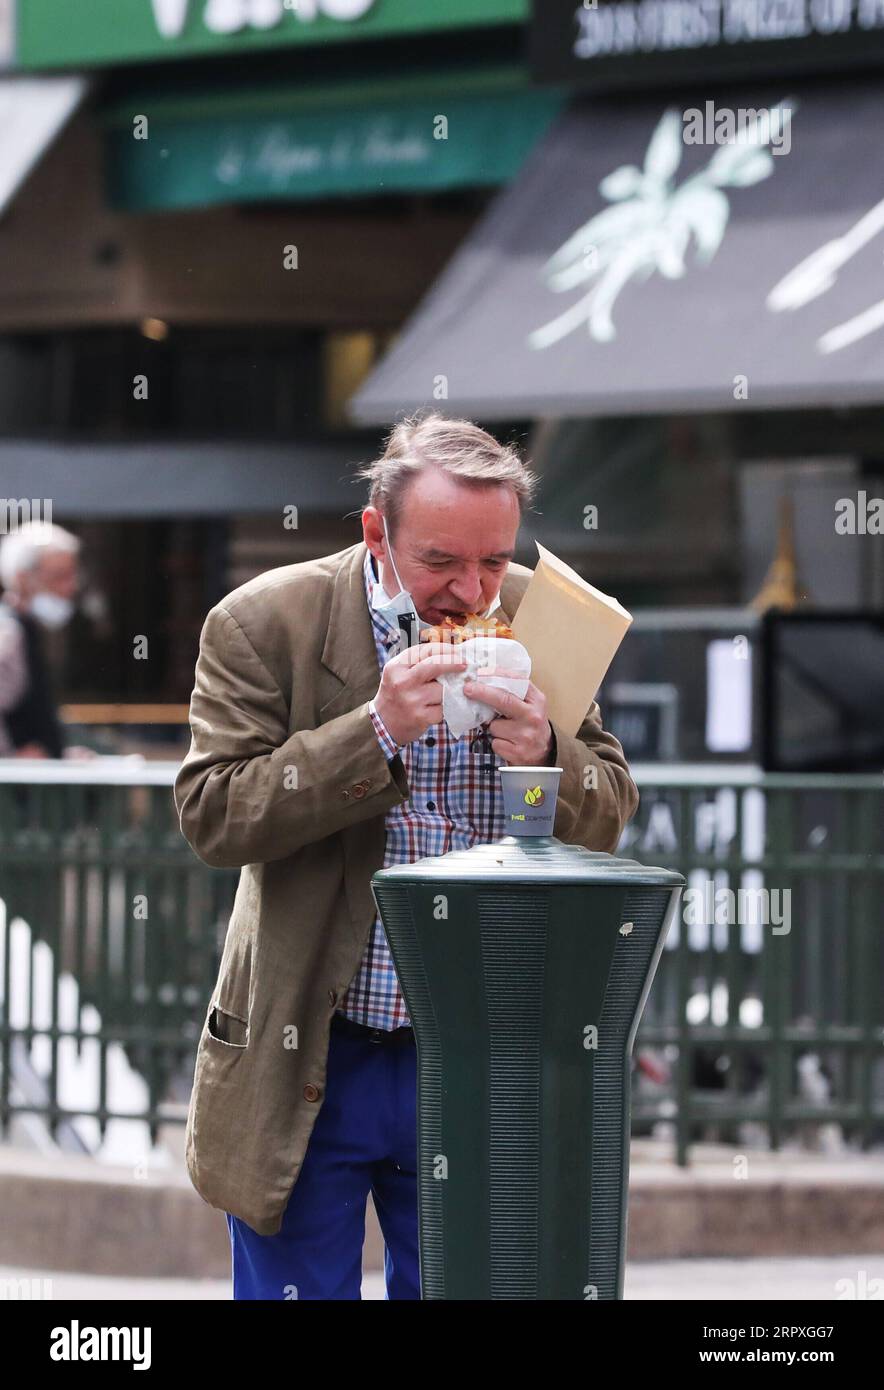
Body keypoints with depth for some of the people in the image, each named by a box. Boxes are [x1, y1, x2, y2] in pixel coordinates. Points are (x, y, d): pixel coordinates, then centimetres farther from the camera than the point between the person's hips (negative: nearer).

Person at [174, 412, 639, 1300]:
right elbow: (210, 818, -16)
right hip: (308, 1067, -3)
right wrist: (376, 730, -24)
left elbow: (608, 819, 6)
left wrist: (545, 754, -18)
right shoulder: (266, 624, -9)